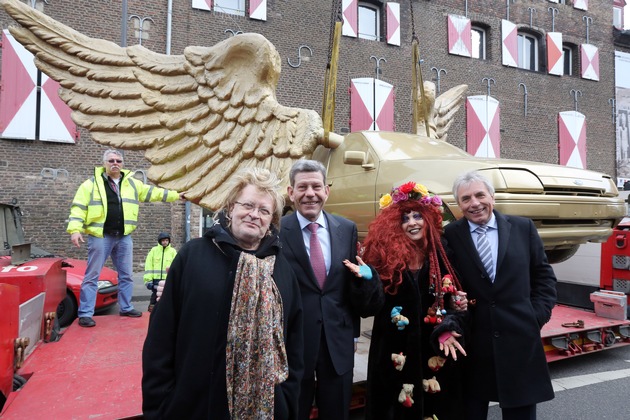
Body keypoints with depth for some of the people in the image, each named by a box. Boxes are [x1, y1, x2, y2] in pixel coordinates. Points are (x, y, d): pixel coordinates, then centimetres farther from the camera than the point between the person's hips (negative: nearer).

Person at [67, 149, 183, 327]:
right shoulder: (92, 183, -1)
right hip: (100, 236, -4)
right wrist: (75, 229, -16)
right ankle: (85, 313, 7)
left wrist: (176, 195, 11)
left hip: (124, 237, 4)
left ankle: (126, 307, 26)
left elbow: (153, 192, 15)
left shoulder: (132, 183, 11)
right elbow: (79, 207, -5)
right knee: (92, 276, 0)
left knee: (126, 275, 12)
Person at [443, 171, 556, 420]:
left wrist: (538, 315, 0)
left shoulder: (523, 227, 3)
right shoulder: (450, 235, -4)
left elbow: (544, 275, 9)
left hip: (519, 338, 2)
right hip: (470, 342, -1)